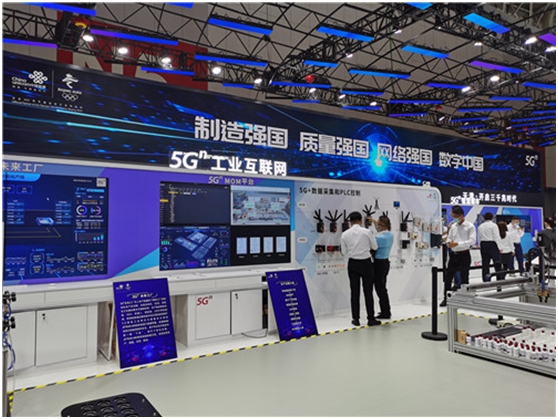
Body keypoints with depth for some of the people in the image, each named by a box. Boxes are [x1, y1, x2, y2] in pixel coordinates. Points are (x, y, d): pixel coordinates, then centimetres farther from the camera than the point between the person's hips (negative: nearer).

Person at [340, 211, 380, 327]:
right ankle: (371, 319, 10)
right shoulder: (366, 232, -10)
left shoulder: (345, 234, -3)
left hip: (353, 264, 2)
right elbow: (375, 247, 2)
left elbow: (344, 252, 4)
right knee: (368, 292, 5)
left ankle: (356, 319, 12)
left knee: (355, 292, 7)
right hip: (366, 263, -2)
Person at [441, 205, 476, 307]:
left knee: (464, 277, 5)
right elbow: (449, 238, 17)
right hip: (454, 254, 5)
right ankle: (446, 298, 16)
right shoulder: (453, 226, 9)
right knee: (448, 277, 6)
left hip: (464, 254, -5)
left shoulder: (470, 226, -8)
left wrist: (458, 244, -24)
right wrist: (449, 243, -6)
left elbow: (472, 240, -16)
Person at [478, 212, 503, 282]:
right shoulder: (493, 225, -5)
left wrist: (481, 246, 14)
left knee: (485, 263, 6)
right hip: (492, 244, -5)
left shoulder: (480, 226, 11)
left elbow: (479, 238, 9)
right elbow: (496, 237, -12)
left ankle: (486, 280, 7)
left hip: (483, 245, 5)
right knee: (497, 261, -2)